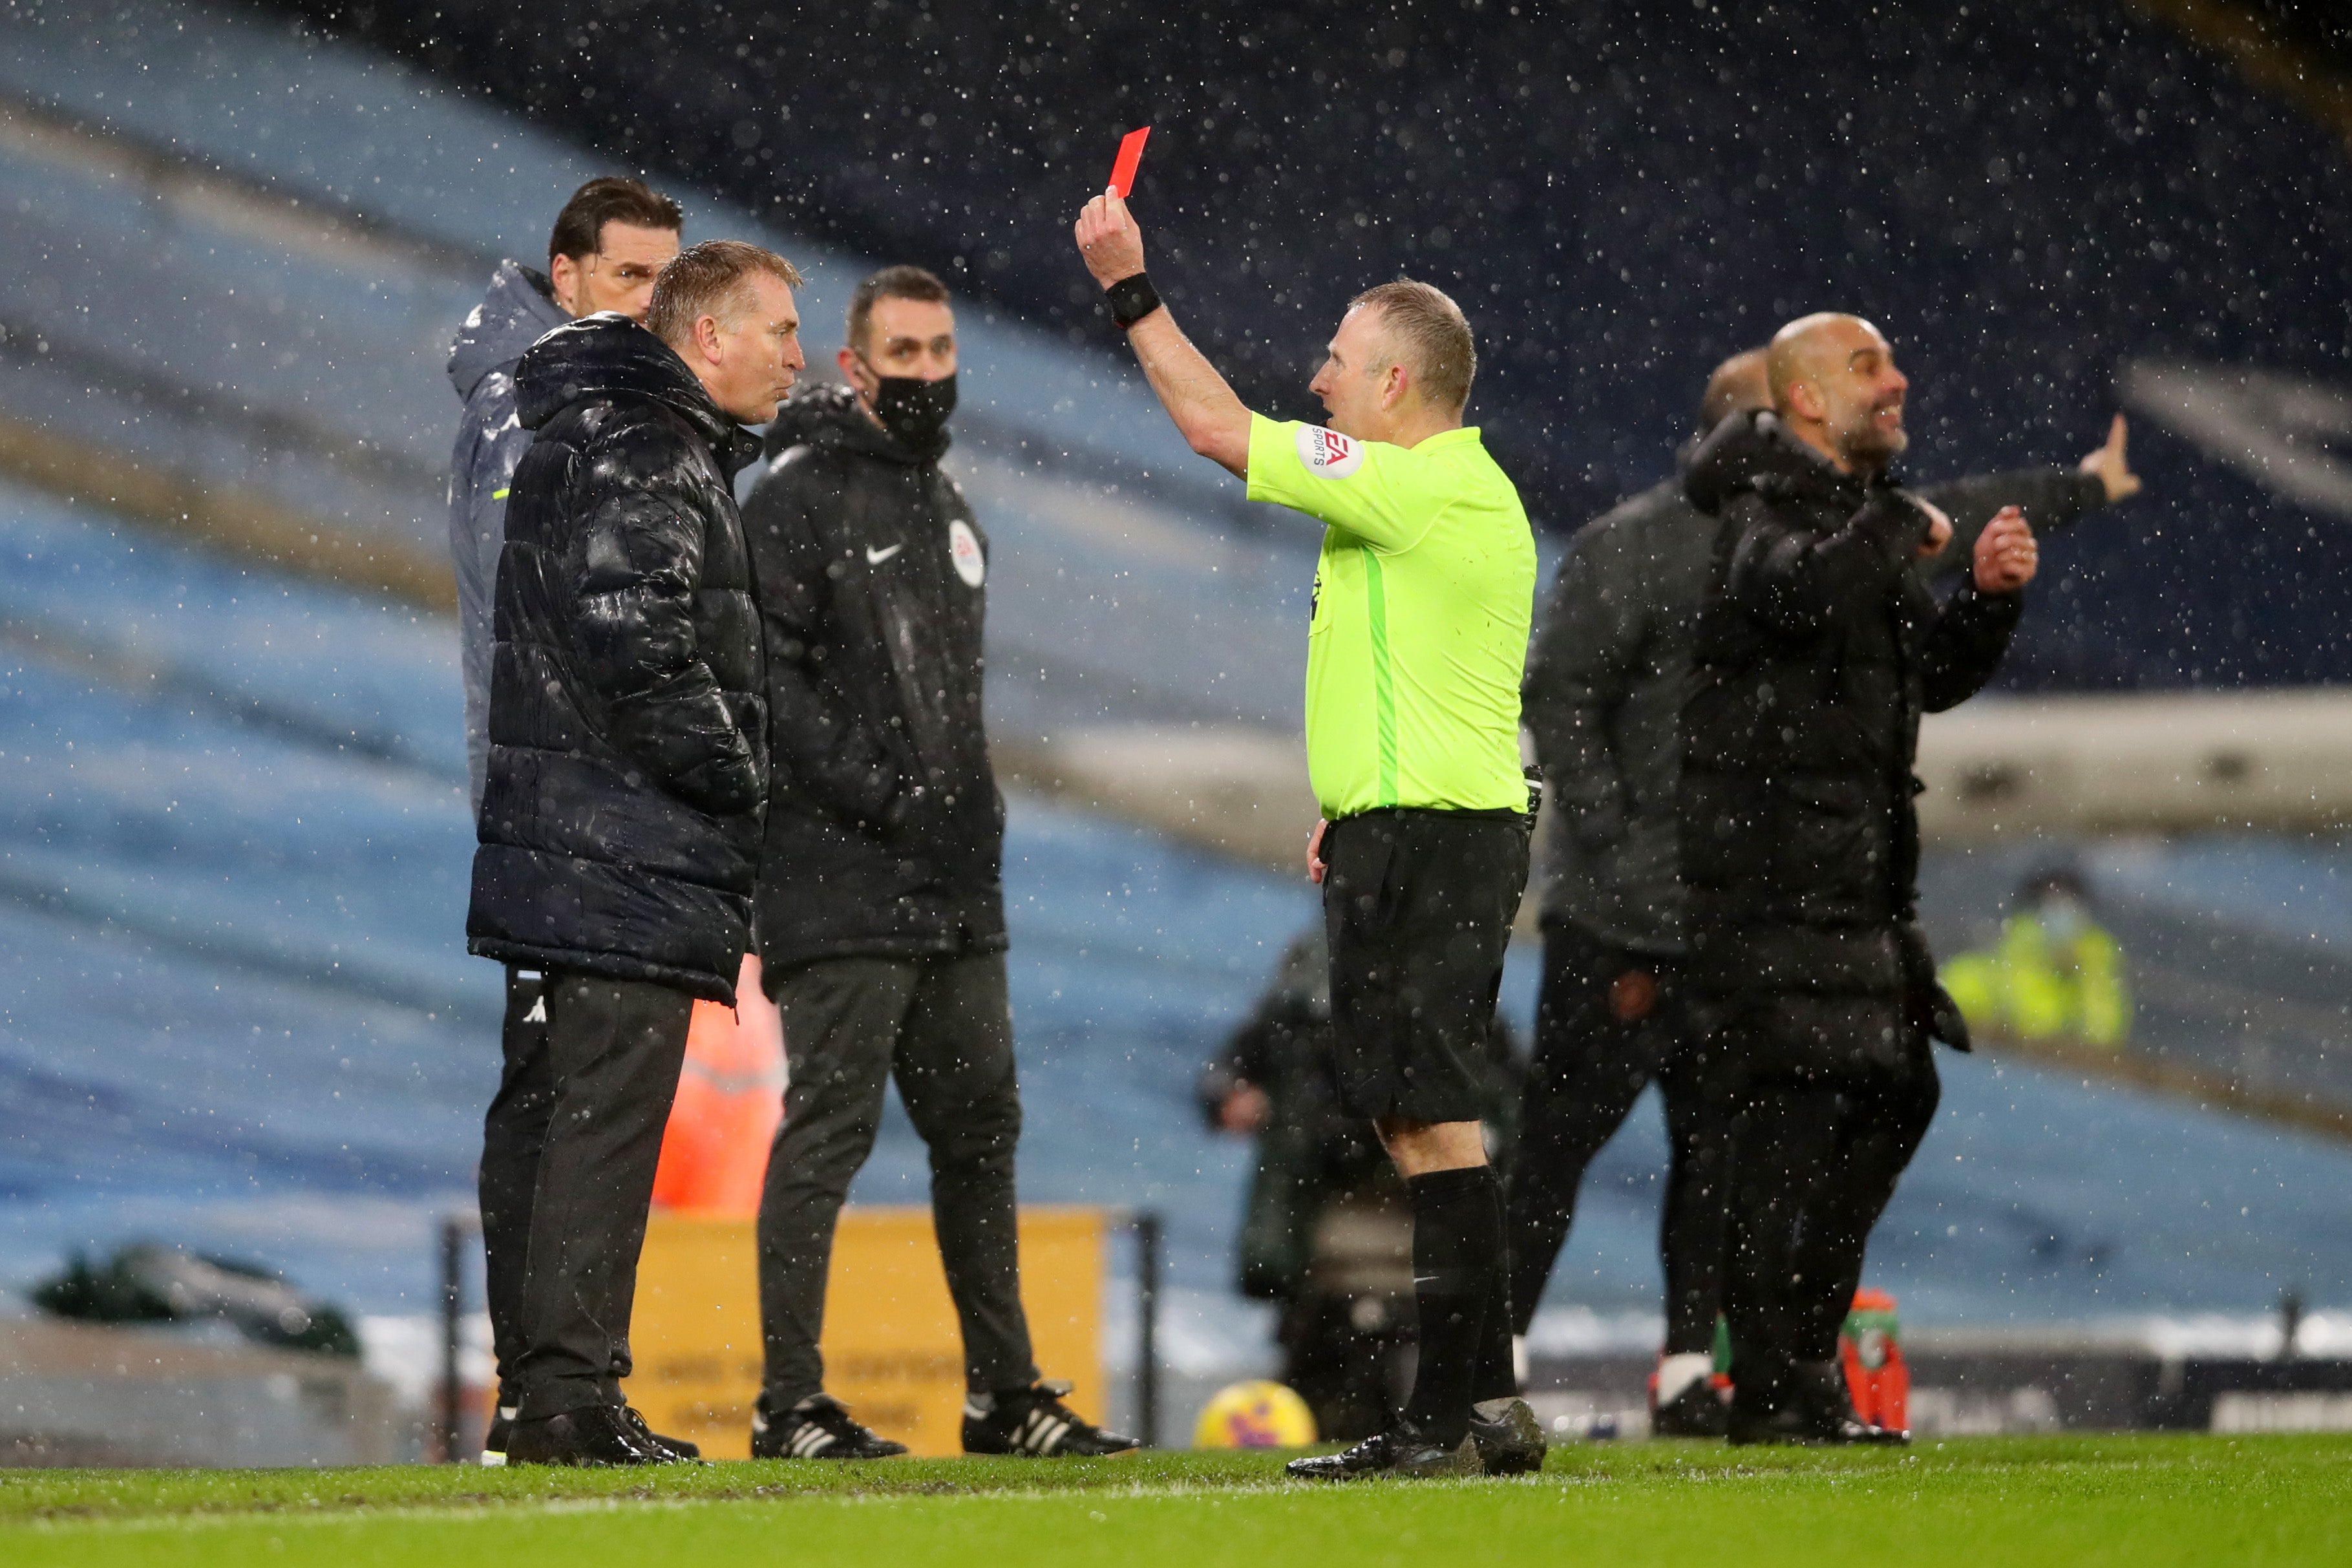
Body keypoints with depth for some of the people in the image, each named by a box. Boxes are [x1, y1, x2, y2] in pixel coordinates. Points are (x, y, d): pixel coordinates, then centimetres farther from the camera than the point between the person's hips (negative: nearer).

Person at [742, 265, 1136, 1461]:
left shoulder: (951, 512, 20)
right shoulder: (799, 498, -6)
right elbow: (767, 680, -15)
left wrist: (974, 807, 13)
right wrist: (878, 796, -19)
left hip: (955, 888, 8)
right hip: (841, 885, -8)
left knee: (980, 1129, 11)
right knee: (830, 1129, -9)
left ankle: (1003, 1394, 18)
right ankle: (790, 1402, -7)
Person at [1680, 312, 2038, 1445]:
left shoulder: (1856, 516, 19)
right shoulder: (1769, 510, -10)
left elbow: (1936, 674, 23)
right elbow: (1797, 589, -34)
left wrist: (1990, 596, 5)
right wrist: (1903, 531, -18)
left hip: (1851, 874, 10)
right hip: (1769, 870, -10)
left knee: (1894, 1094, 12)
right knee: (1796, 1097, -13)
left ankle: (1799, 1345, 20)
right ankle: (1774, 1387, -12)